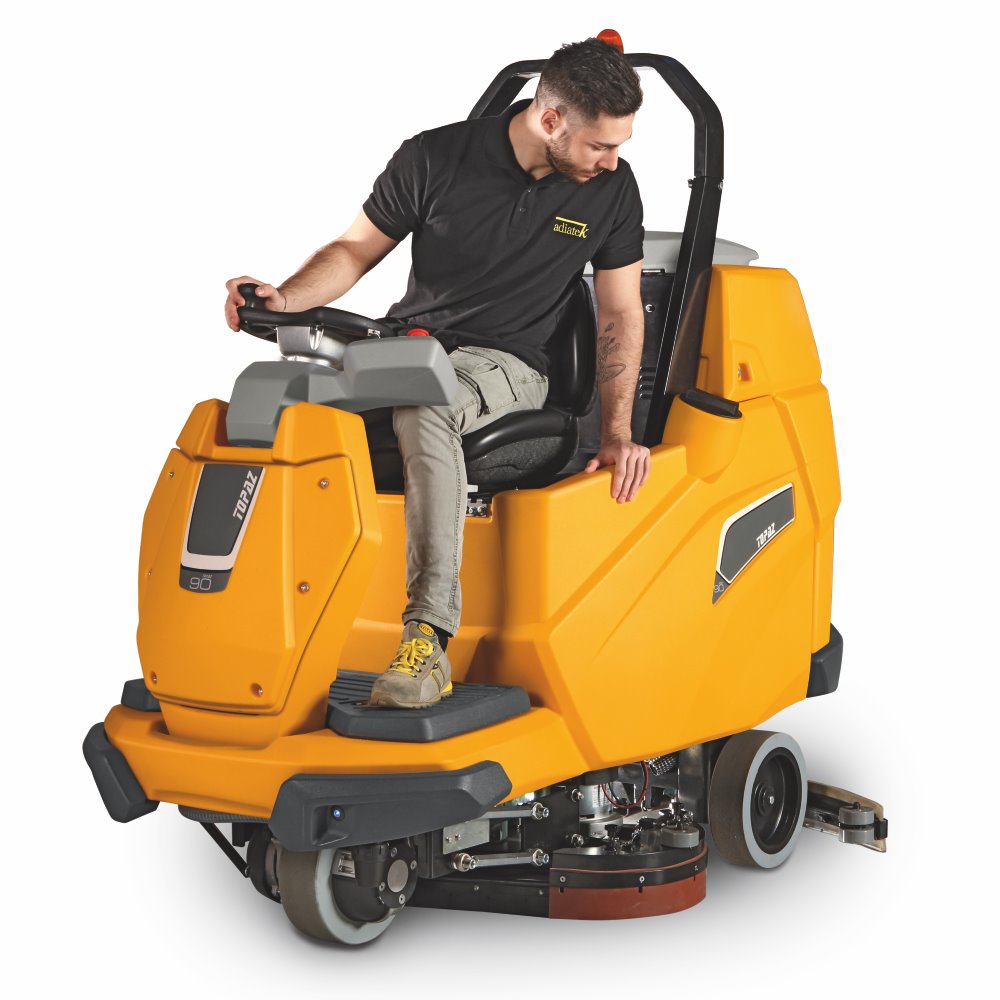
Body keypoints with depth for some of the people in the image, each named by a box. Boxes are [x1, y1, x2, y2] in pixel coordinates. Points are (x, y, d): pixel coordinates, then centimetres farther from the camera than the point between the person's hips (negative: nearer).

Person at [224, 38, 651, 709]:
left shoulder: (612, 190, 0)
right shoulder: (436, 159, -4)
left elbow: (621, 314, 6)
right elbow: (356, 249, 5)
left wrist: (617, 433, -4)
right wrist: (283, 298, -15)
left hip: (507, 364, -2)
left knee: (425, 409, -39)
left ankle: (430, 636, -46)